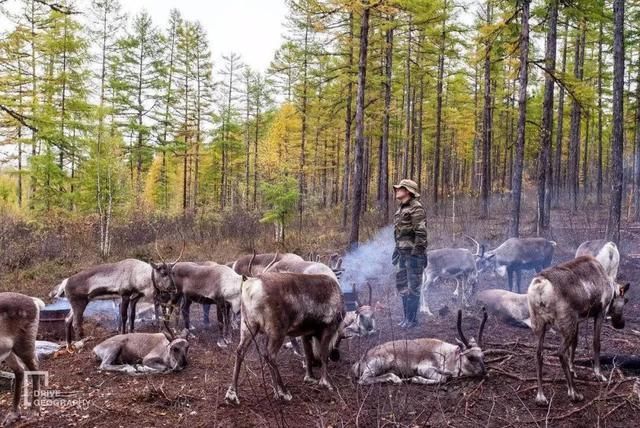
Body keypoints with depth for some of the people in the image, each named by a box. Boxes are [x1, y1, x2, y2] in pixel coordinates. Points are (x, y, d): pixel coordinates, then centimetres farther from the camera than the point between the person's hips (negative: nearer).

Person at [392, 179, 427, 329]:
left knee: (413, 286, -4)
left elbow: (421, 233, -19)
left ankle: (412, 319, 2)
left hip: (414, 253, -10)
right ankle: (408, 317, 21)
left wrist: (417, 252, -23)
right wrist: (397, 249, 22)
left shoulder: (416, 208, -13)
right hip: (404, 253, 10)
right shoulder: (402, 209, 16)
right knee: (402, 284, 13)